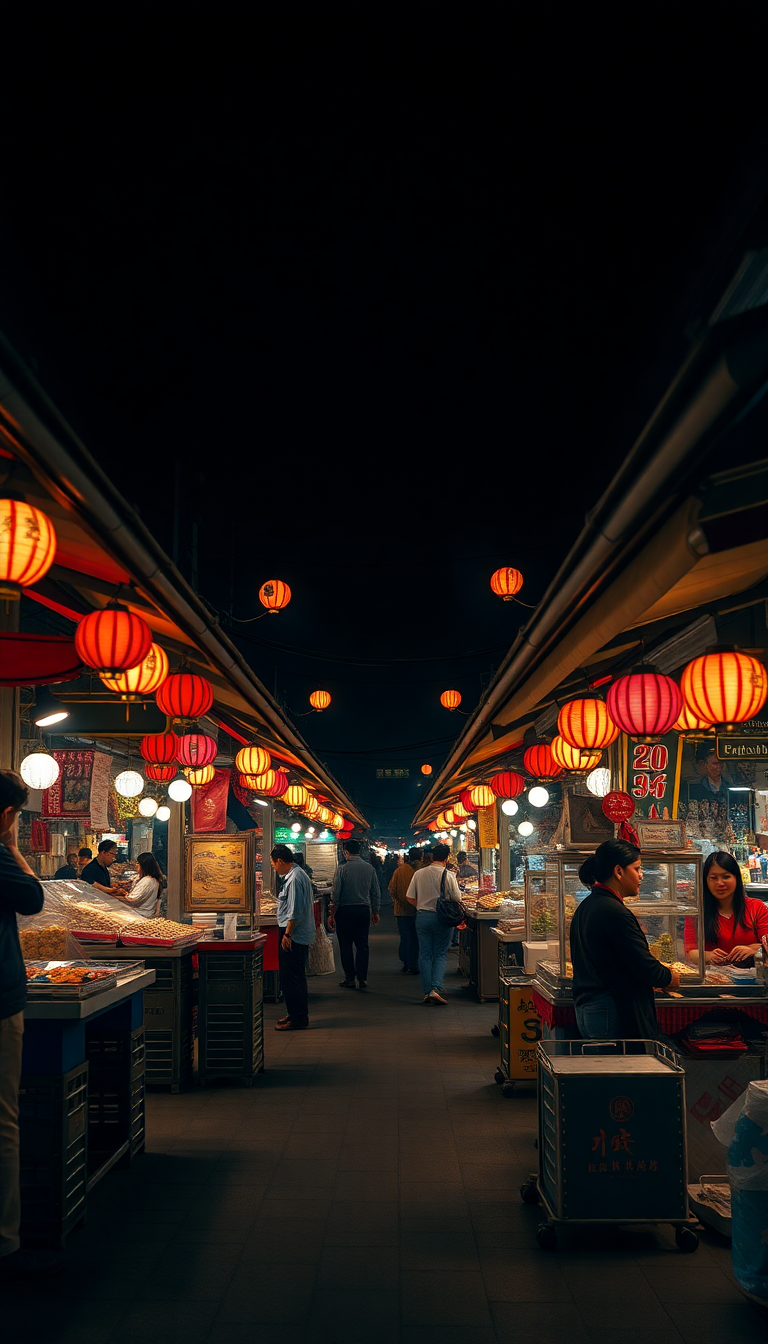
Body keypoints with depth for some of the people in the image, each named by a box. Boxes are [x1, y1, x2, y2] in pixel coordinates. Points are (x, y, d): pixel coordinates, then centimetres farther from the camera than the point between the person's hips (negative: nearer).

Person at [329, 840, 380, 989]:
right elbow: (376, 893, 7)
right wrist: (375, 912, 17)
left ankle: (349, 978, 5)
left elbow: (335, 894, -9)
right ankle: (362, 978, 5)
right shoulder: (369, 868, 3)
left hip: (345, 910, -3)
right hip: (364, 910, 4)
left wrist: (331, 915, -3)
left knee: (346, 945, 4)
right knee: (362, 945, 7)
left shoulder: (342, 869, -9)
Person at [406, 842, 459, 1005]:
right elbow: (457, 898, -8)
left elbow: (410, 897, 2)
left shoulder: (419, 874, 0)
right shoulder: (448, 875, -10)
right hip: (441, 918, -3)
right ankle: (436, 988, -12)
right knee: (440, 955, 4)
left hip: (422, 916, 3)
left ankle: (427, 992, 10)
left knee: (425, 955, 10)